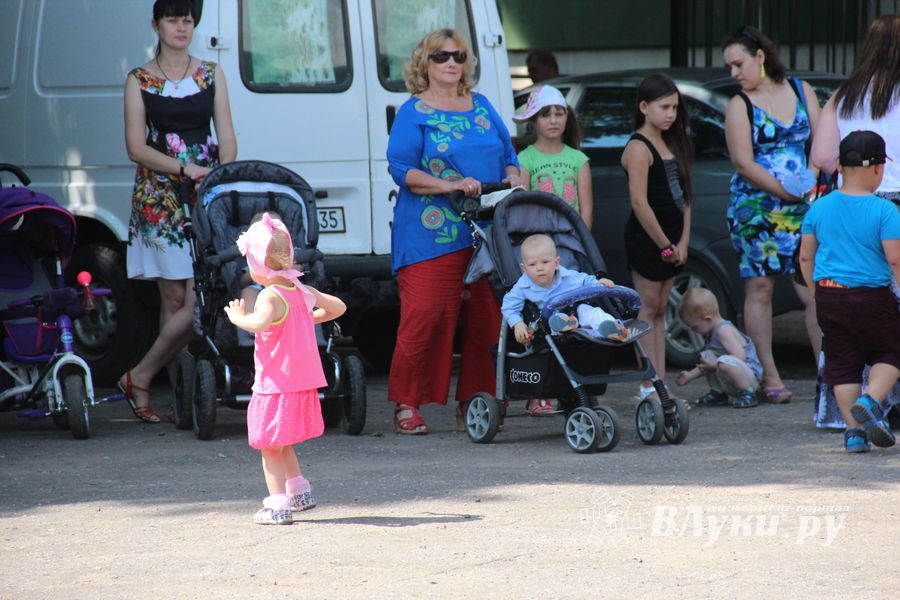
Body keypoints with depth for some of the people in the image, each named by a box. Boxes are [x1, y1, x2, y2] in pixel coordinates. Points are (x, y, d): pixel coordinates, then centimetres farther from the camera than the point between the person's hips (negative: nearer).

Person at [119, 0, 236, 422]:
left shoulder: (211, 77, 13)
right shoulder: (139, 82, 6)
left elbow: (227, 139, 10)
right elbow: (136, 147, -1)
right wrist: (184, 169, -12)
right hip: (159, 196, -2)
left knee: (200, 298, -8)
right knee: (175, 299, -8)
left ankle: (140, 378, 0)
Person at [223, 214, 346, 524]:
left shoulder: (270, 296, -18)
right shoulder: (301, 291, 7)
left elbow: (261, 322, -40)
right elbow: (338, 307, 17)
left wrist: (238, 317, -23)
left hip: (276, 384, -8)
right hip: (303, 384, 8)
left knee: (270, 447, -1)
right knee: (281, 444, 24)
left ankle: (278, 504, -3)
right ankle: (300, 491, 29)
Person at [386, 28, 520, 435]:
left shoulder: (482, 107, 18)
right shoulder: (413, 113, 1)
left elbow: (508, 156, 23)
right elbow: (401, 169, -8)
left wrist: (512, 178, 1)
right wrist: (451, 186, -18)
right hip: (430, 235, -5)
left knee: (485, 321, 2)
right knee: (425, 317, -12)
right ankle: (406, 405, -5)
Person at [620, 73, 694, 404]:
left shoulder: (671, 145, 14)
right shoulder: (639, 147, -12)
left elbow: (683, 195, 13)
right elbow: (639, 203, -18)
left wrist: (682, 242, 3)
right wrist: (665, 245, -15)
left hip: (669, 240, 8)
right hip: (646, 239, -8)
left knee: (659, 310, 9)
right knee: (649, 308, -6)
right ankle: (648, 387, -4)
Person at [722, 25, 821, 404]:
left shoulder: (800, 91, 11)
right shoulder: (740, 106, 1)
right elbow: (744, 163, -8)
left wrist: (815, 184, -6)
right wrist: (786, 191, -15)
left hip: (802, 209, 2)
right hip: (755, 209, -2)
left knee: (816, 291, -5)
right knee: (759, 288, 0)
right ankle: (769, 377, 4)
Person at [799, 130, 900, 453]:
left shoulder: (819, 208, 3)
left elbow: (806, 257, 8)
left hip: (828, 294, 4)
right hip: (871, 295, -4)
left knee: (842, 363, 11)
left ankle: (854, 429, 7)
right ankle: (871, 399, -10)